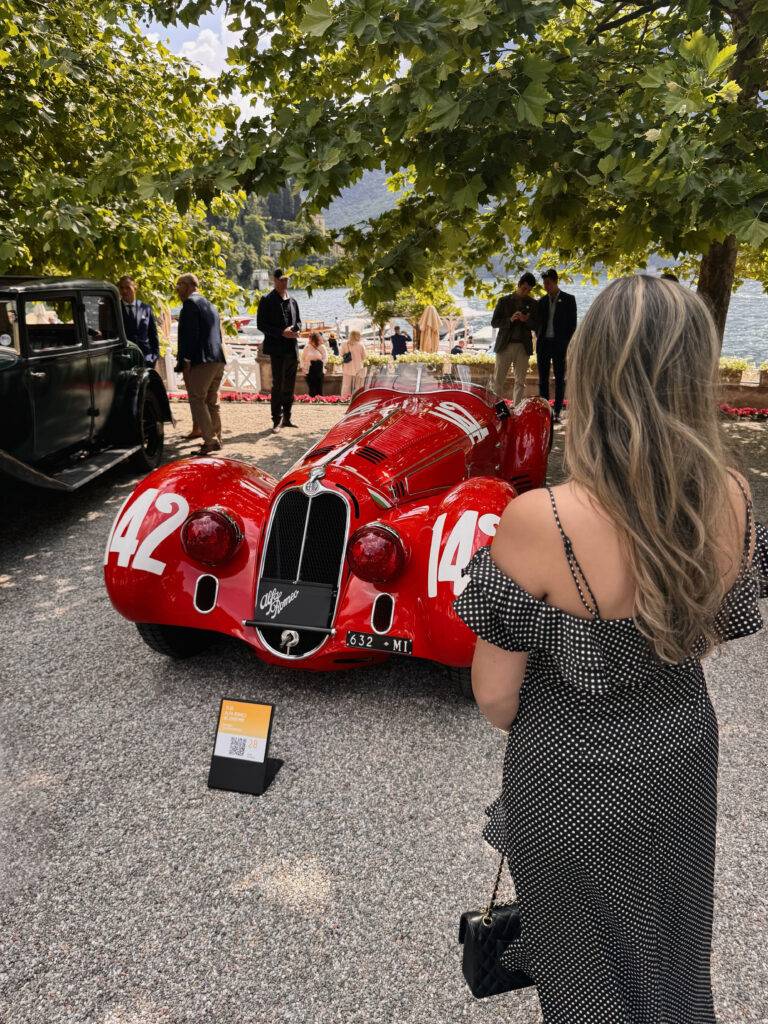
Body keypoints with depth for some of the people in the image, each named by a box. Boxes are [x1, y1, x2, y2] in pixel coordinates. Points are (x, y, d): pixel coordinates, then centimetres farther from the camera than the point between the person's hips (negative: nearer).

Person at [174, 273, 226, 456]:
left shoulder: (190, 303, -7)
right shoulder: (210, 305, 22)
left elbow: (189, 334, -16)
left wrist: (184, 363, -16)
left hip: (201, 362, -9)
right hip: (218, 360, 9)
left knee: (197, 400, -5)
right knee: (211, 401, 15)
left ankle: (210, 440, -11)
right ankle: (216, 439, 19)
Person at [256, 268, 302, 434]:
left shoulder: (292, 301, 15)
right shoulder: (267, 300, -3)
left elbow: (298, 321, 22)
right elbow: (261, 324, -8)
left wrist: (294, 329, -3)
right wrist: (282, 333, -17)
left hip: (292, 348, 6)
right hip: (277, 349, -6)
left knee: (290, 386, 11)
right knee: (278, 385, -6)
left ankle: (287, 418, 20)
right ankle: (277, 421, -1)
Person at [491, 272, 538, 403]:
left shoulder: (533, 304, 9)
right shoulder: (504, 301, 5)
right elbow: (494, 322, 3)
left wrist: (526, 320, -12)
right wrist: (510, 320, -14)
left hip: (523, 347, 1)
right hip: (505, 345, -1)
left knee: (520, 381, 1)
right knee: (498, 380, -1)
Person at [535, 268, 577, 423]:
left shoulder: (568, 299, 1)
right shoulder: (542, 300, 12)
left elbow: (572, 323, 0)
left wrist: (566, 342, -7)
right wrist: (539, 338, 3)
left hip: (560, 344, -4)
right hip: (543, 344, 4)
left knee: (560, 379, 0)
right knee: (543, 379, 4)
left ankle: (557, 412, 2)